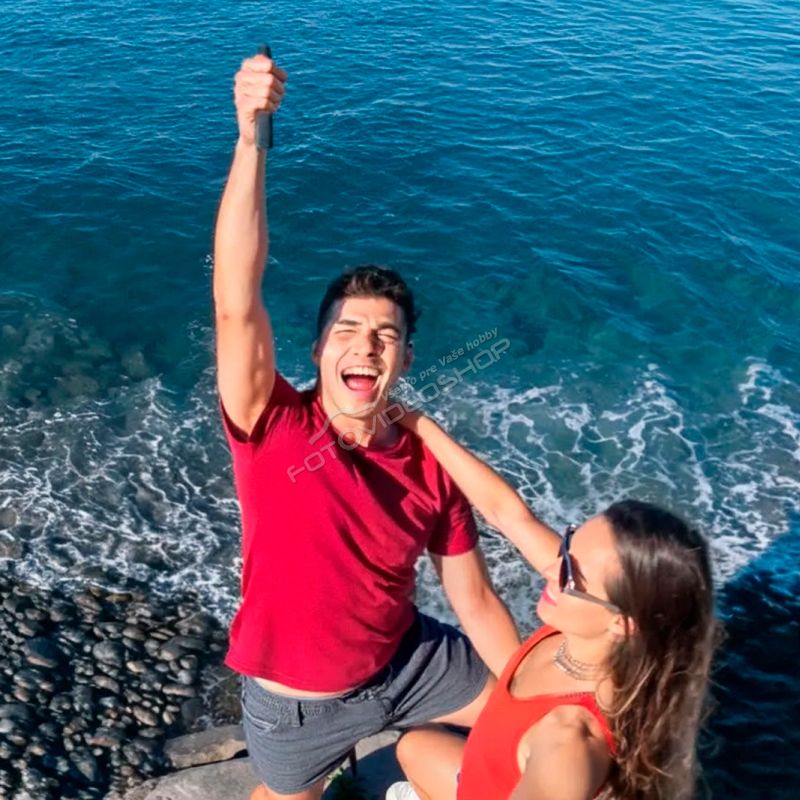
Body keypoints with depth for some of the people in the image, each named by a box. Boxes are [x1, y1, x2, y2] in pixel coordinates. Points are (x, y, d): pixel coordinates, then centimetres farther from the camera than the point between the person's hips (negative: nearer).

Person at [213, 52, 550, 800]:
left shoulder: (433, 465, -17)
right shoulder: (272, 429, -26)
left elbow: (475, 600, -7)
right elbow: (235, 304, -43)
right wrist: (251, 138, -51)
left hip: (405, 660, 3)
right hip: (298, 699, -2)